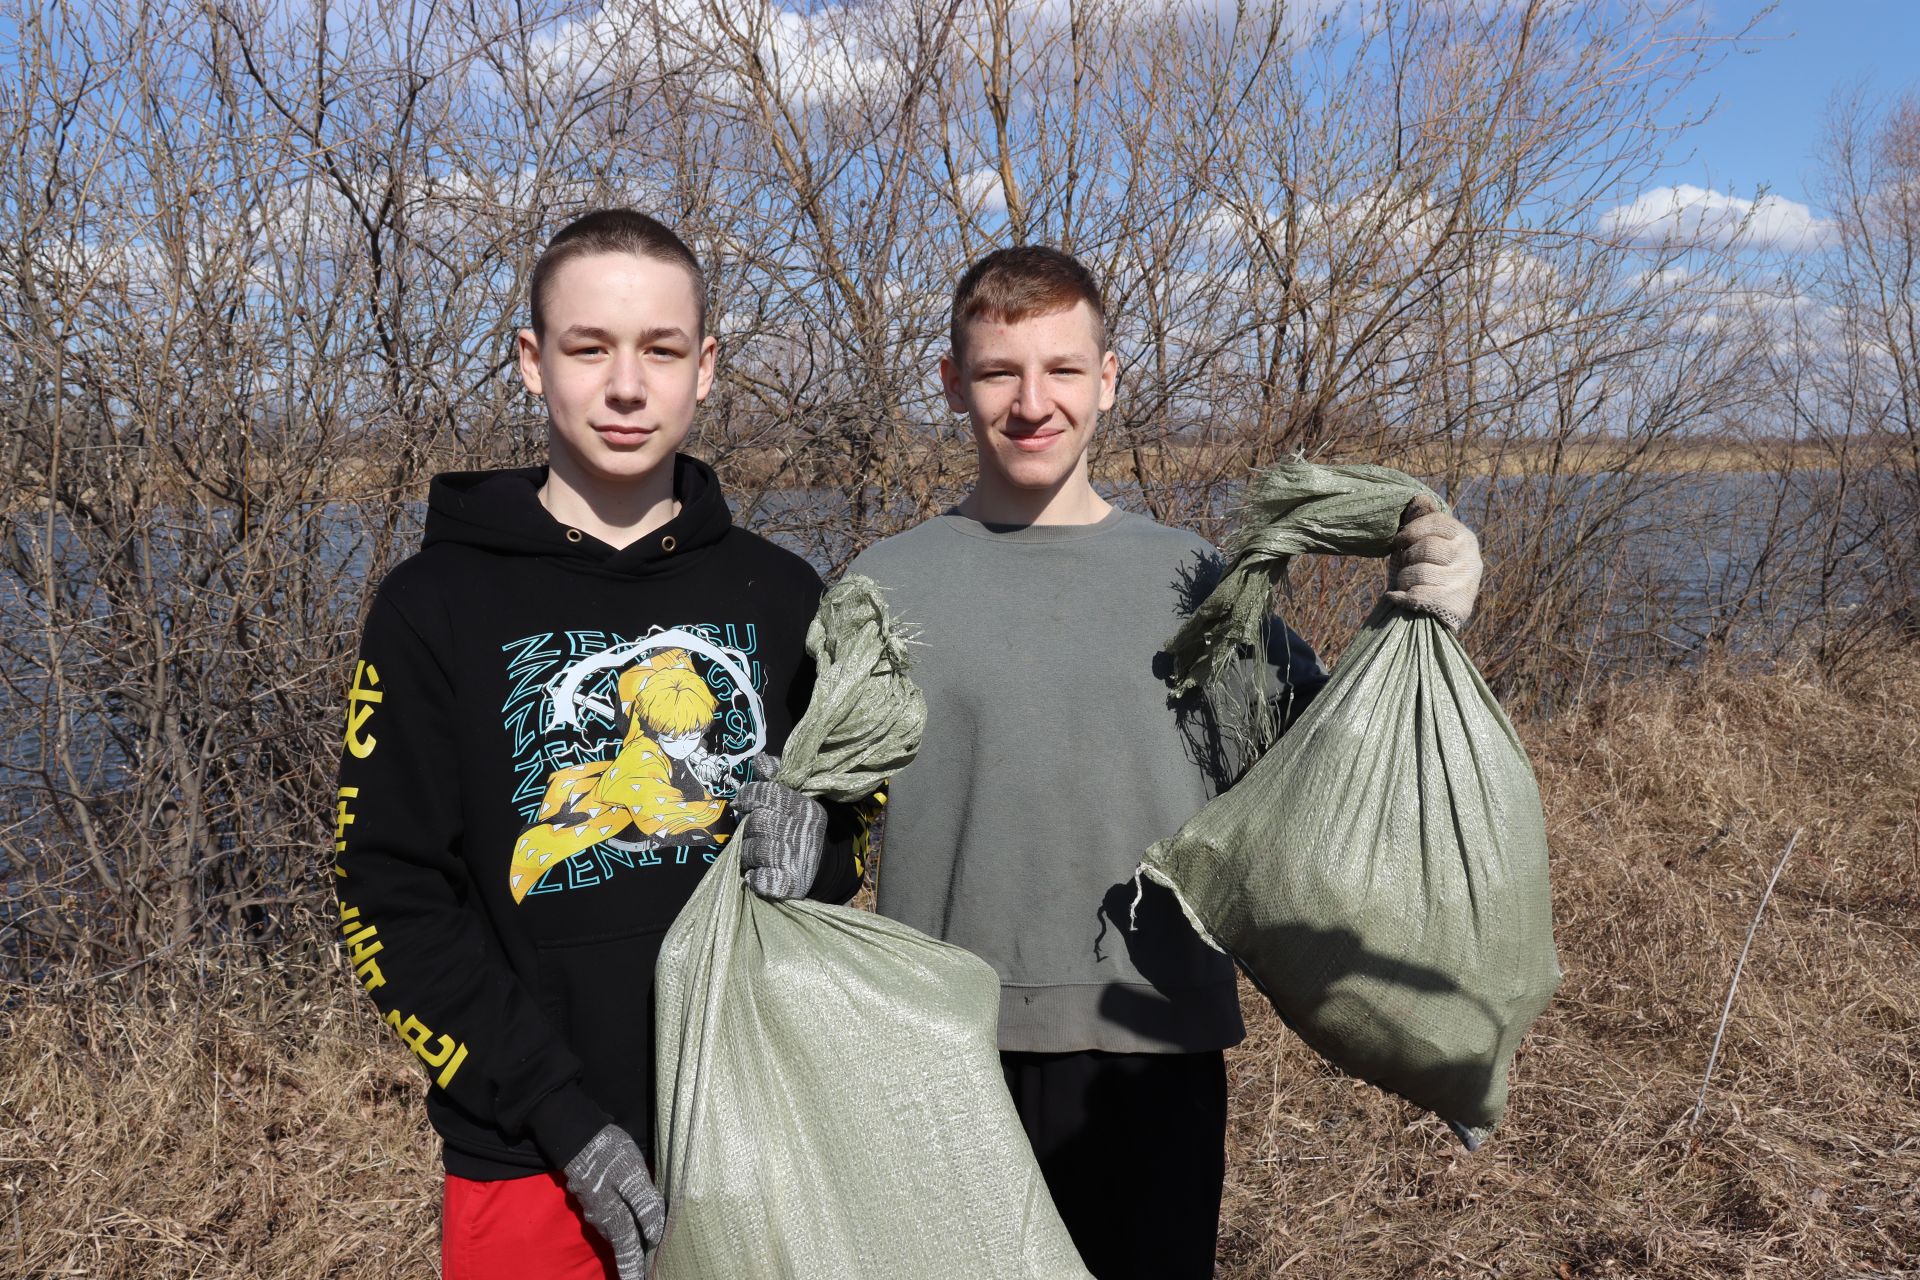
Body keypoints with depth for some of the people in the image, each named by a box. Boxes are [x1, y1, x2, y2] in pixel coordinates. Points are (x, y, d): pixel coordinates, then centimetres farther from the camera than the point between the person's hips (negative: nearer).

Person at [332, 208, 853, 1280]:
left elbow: (858, 813, 12)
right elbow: (393, 908, -7)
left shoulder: (779, 592, 3)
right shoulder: (436, 607, -5)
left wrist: (819, 833, -12)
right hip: (533, 1167, -2)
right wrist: (566, 1122, -15)